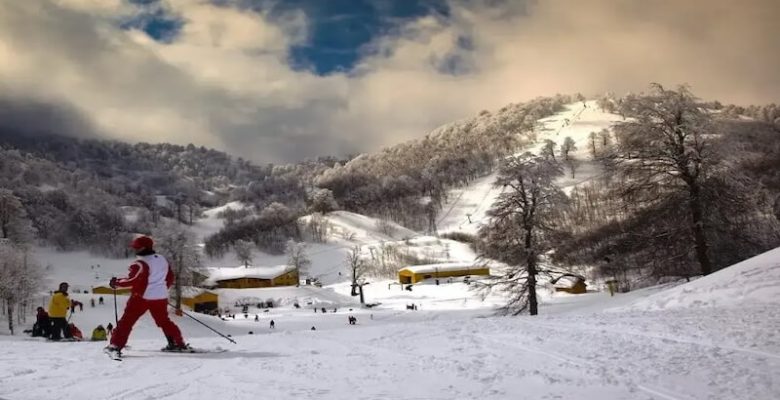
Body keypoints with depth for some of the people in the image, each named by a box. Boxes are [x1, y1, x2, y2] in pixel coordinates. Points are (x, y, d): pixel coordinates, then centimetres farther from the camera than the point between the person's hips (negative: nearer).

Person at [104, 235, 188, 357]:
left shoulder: (141, 264, -15)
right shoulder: (163, 259, 8)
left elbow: (132, 280, -19)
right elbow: (170, 277, 16)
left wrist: (116, 283, -6)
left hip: (142, 297, -6)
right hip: (160, 297, 7)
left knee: (126, 321, 3)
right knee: (164, 321, 19)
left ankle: (116, 345, -1)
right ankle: (178, 343, 20)